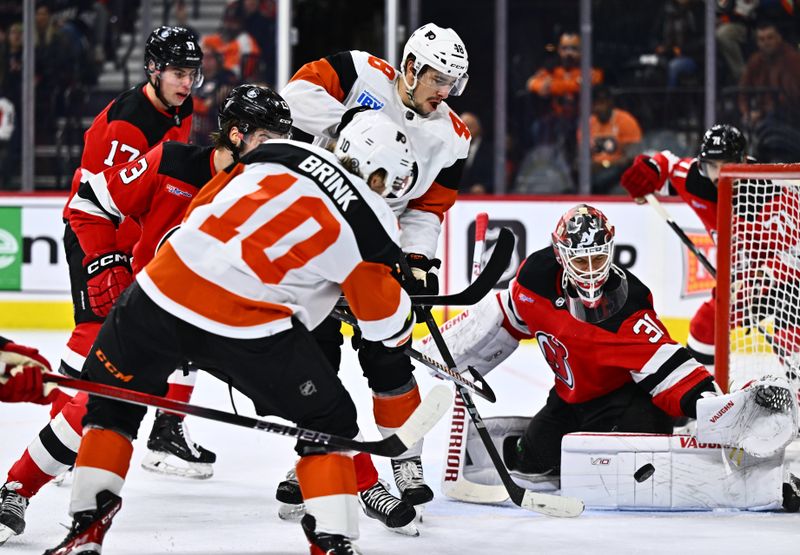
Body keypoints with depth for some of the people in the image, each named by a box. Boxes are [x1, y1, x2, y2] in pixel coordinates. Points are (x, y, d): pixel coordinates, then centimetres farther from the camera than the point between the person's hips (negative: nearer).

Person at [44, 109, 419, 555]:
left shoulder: (279, 155, 15)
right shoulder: (369, 223, 4)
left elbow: (200, 210, 22)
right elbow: (385, 318, 11)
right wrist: (406, 327, 33)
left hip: (166, 287, 4)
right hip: (248, 326, -4)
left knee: (113, 401, 25)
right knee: (329, 424, 15)